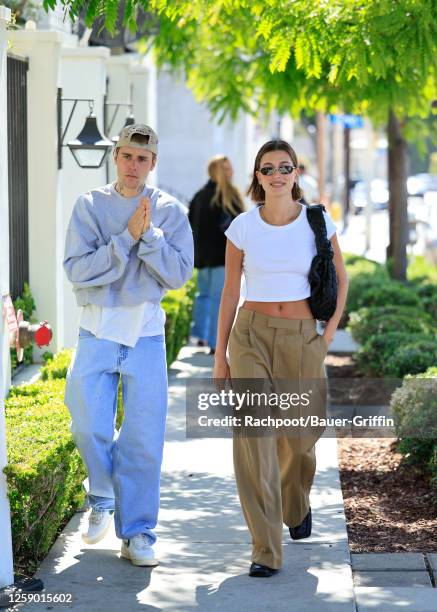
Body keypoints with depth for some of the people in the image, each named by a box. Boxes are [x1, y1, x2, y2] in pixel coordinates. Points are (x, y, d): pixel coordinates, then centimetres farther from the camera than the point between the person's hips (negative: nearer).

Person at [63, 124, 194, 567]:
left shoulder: (170, 211, 2)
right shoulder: (90, 205, 0)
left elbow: (179, 273, -5)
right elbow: (76, 269, -10)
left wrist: (148, 234, -16)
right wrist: (127, 237, -15)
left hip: (145, 333, 0)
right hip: (97, 332, 0)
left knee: (144, 436, -1)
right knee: (90, 428, -5)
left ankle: (137, 533, 8)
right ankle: (102, 500, 23)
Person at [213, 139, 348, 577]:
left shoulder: (317, 221, -3)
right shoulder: (242, 226, -2)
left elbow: (340, 278, 9)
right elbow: (230, 291, 5)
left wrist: (328, 335, 0)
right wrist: (219, 355, 5)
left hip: (302, 339, 1)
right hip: (252, 335, 0)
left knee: (299, 438, 11)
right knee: (253, 436, -14)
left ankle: (297, 504, 47)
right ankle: (266, 551, -12)